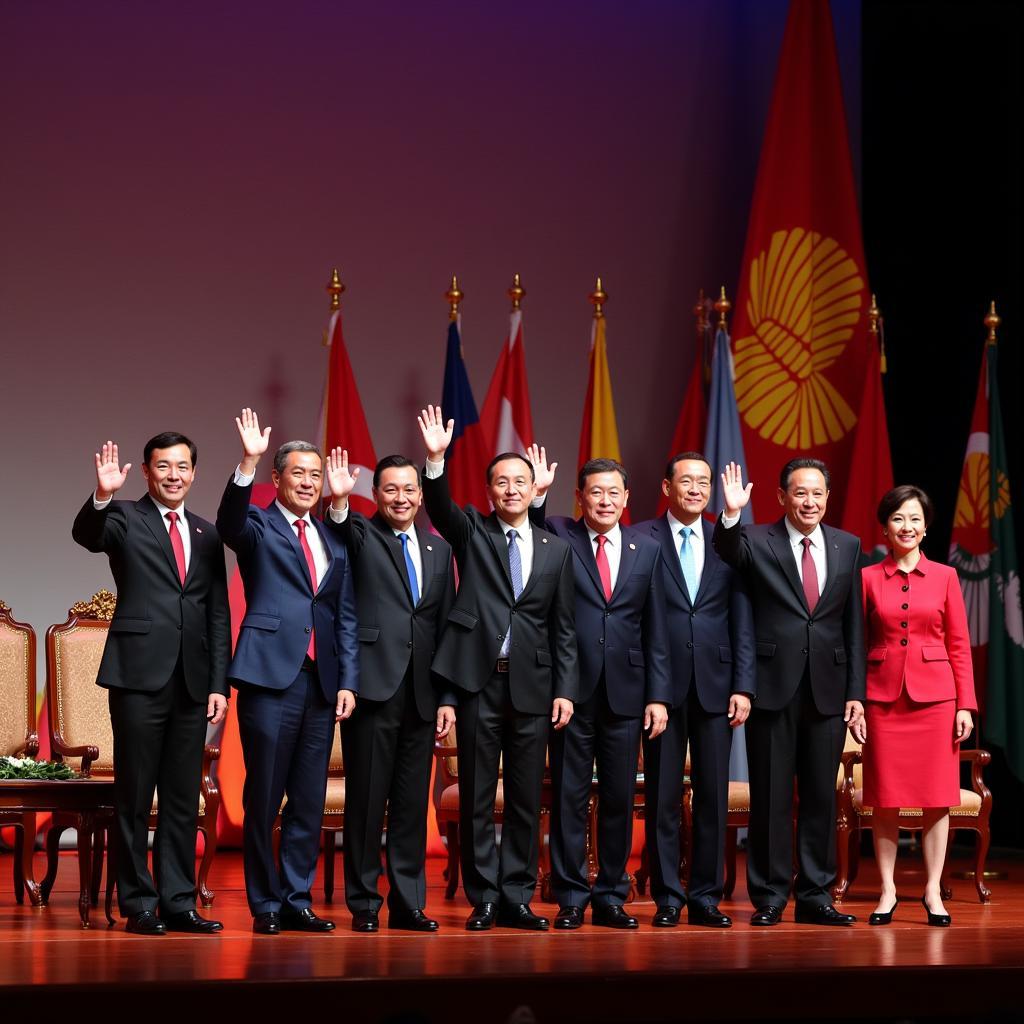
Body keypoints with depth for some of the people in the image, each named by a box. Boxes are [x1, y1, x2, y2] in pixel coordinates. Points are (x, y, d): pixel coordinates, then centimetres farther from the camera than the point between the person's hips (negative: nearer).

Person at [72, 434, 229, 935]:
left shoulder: (206, 535, 15)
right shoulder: (125, 519, 2)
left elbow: (218, 615, 15)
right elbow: (86, 535, -21)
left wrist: (219, 683, 8)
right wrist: (102, 495, -40)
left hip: (191, 682, 5)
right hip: (140, 676, -4)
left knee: (183, 799, 7)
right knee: (135, 795, 0)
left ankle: (179, 902, 13)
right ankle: (138, 904, 6)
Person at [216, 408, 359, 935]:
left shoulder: (334, 541, 17)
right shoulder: (258, 526, 4)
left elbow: (347, 617, 15)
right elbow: (229, 522, -21)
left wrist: (348, 681, 5)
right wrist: (248, 462, -34)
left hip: (322, 681, 5)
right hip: (271, 676, -5)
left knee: (309, 803, 7)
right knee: (264, 800, -1)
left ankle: (298, 901, 15)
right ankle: (265, 905, 8)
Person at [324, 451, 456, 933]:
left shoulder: (438, 549, 15)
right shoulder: (361, 535, 4)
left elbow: (447, 626, 14)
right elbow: (342, 531, -22)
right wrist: (339, 502, -44)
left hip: (421, 694, 4)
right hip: (373, 688, -4)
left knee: (412, 802, 7)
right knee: (366, 800, 0)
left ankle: (409, 904, 14)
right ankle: (363, 904, 8)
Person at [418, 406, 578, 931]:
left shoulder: (556, 550, 10)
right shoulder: (472, 532, 7)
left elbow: (563, 628, 9)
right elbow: (440, 507, -14)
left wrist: (564, 690, 2)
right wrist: (435, 459, -32)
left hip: (531, 687, 2)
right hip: (478, 682, -2)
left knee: (526, 800, 5)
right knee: (476, 799, 2)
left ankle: (517, 898, 13)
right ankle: (483, 900, 9)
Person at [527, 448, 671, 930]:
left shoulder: (646, 549, 9)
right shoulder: (558, 535, 4)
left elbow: (655, 631, 8)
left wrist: (658, 696, 4)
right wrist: (537, 492, -21)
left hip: (625, 691, 2)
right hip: (572, 689, -2)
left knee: (620, 798, 6)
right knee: (569, 796, 2)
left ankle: (611, 897, 16)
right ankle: (570, 897, 10)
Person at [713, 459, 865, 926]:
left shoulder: (847, 546, 9)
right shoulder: (757, 541, 0)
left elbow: (853, 624, 9)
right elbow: (727, 552, -23)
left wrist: (856, 691, 6)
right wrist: (731, 515, -42)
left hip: (827, 689, 3)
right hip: (773, 686, -3)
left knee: (821, 796, 7)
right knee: (770, 796, 2)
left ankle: (815, 896, 15)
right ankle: (769, 898, 10)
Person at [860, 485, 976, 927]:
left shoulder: (945, 577, 5)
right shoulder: (868, 578, 4)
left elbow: (959, 645, 4)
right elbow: (857, 645, 5)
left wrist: (965, 704, -2)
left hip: (934, 695, 0)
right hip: (884, 696, 0)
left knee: (937, 798, 1)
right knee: (885, 799, 3)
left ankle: (933, 891, 9)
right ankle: (887, 891, 11)